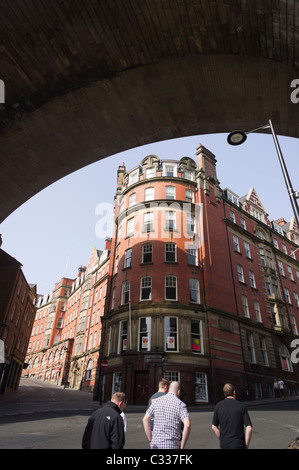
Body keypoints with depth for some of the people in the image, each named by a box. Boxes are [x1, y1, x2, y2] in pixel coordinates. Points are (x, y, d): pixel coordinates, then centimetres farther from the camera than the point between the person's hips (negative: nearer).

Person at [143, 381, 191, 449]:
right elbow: (187, 425, -20)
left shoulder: (157, 401, 6)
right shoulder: (180, 404, -5)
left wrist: (150, 440, 6)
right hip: (172, 445, -3)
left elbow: (145, 419, 2)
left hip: (157, 443, 3)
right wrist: (182, 446, -9)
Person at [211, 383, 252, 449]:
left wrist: (222, 440, 11)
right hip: (239, 445, -2)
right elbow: (249, 428, -12)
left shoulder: (218, 406, -2)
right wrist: (246, 446, -2)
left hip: (224, 445, 2)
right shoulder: (241, 406, -6)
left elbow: (214, 427, 2)